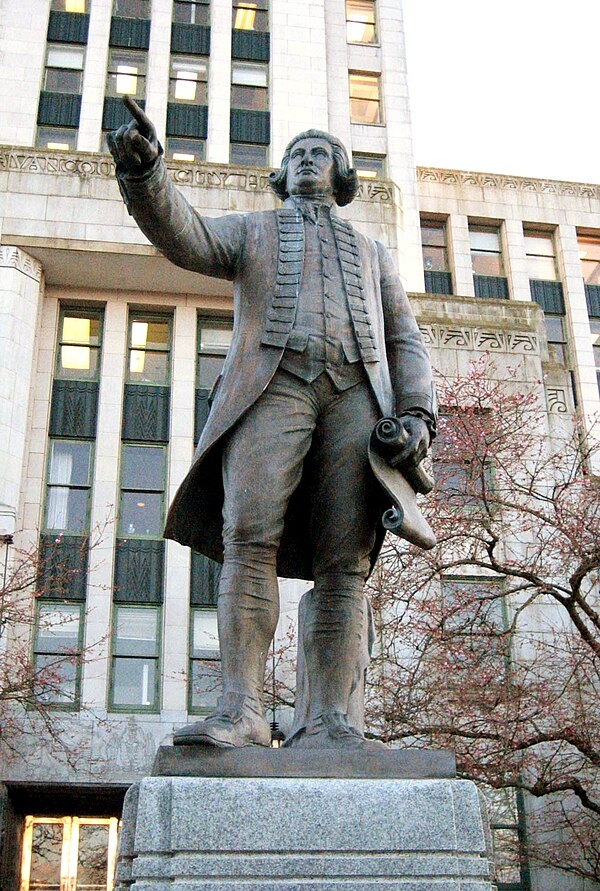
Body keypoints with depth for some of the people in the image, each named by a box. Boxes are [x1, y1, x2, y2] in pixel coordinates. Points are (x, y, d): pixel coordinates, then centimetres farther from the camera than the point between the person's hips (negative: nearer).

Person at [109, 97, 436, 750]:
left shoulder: (371, 252, 33)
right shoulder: (250, 232, 28)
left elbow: (404, 341, 21)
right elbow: (183, 239, 5)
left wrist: (418, 414, 2)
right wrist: (143, 170, -15)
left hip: (357, 396, 2)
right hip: (273, 386, -1)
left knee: (344, 561, -11)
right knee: (249, 539, -21)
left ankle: (327, 724, -16)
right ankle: (240, 712, -25)